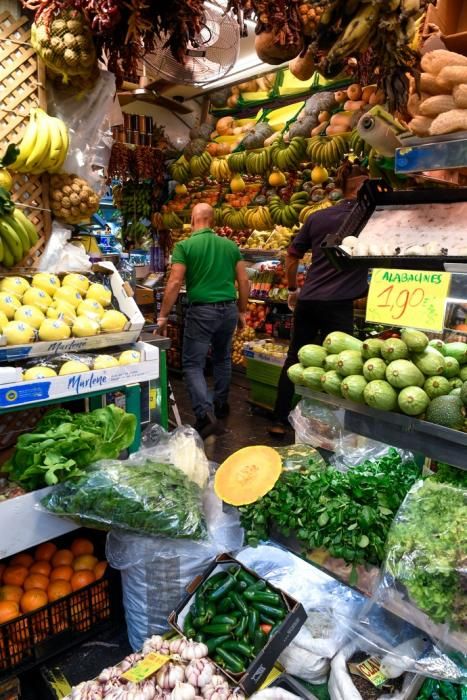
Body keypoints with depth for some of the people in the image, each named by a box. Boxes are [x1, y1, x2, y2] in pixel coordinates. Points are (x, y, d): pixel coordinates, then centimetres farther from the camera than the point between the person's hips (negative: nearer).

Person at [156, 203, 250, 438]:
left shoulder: (185, 246, -5)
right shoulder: (230, 245, 7)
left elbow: (175, 283, -11)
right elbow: (244, 281, 7)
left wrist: (163, 316, -5)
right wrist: (242, 312, 17)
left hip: (201, 310, -4)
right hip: (229, 309, 5)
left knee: (193, 363, 2)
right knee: (222, 358, 22)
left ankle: (205, 413, -12)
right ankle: (221, 405, 34)